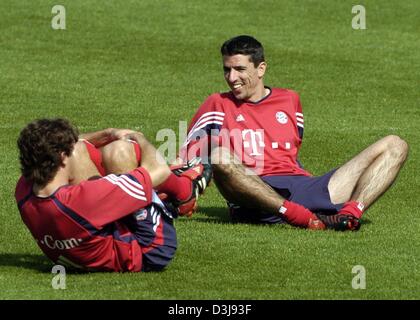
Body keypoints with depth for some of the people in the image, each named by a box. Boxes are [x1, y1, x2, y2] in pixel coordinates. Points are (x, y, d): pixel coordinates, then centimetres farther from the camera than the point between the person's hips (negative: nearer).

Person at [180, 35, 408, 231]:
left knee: (394, 146, -5)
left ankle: (351, 211, -35)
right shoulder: (218, 105, 16)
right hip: (255, 199, -4)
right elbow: (187, 158, 8)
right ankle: (304, 219, -49)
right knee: (220, 160, -38)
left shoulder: (289, 100, 25)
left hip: (304, 186, 4)